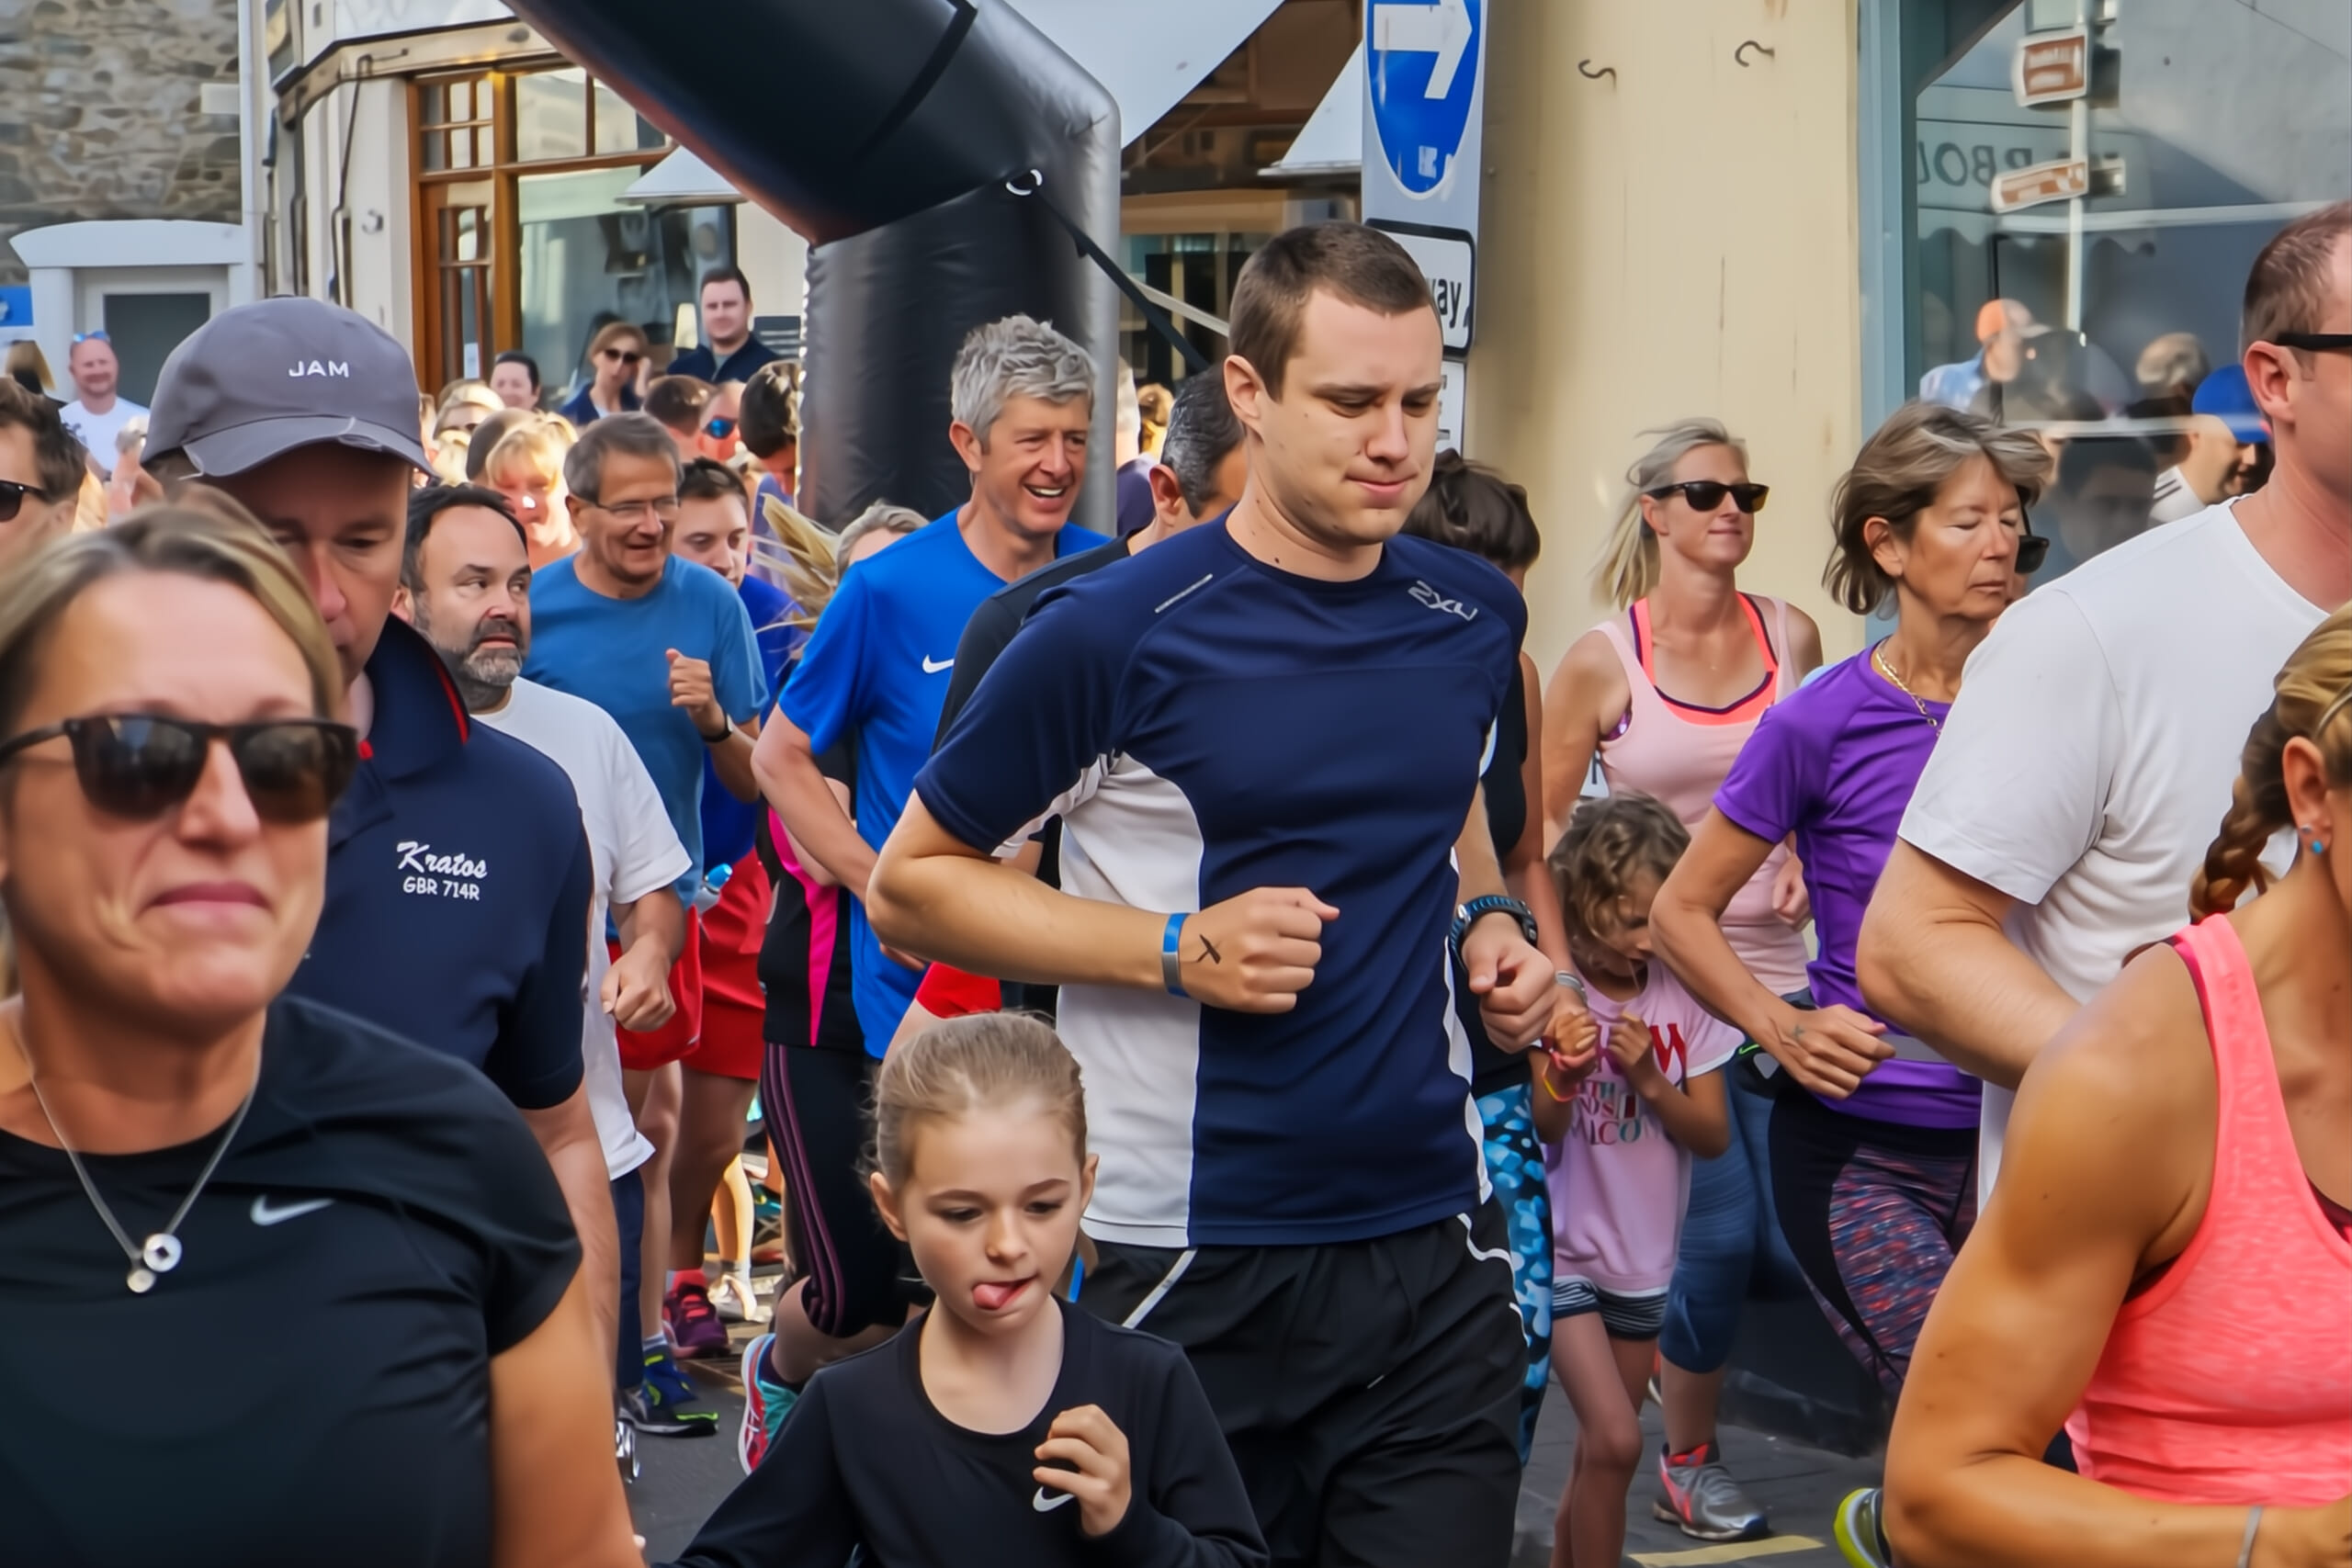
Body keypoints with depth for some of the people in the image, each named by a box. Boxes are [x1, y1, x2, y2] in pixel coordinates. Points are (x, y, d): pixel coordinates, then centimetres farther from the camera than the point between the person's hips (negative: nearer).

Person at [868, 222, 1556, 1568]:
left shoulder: (1478, 617, 6)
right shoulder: (1119, 636, -12)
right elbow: (910, 885, -5)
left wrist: (1491, 922, 5)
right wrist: (1178, 950, -16)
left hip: (1436, 1237, 4)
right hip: (1197, 1265, -4)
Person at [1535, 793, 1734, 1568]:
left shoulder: (1682, 998, -4)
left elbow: (1713, 1134, -2)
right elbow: (1539, 1133, -13)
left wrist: (1647, 1078, -19)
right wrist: (1561, 1079, -33)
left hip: (1643, 1261, 4)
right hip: (1563, 1250, -4)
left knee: (1600, 1452, 13)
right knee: (1615, 1442, -18)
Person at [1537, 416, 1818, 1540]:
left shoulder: (1791, 635, 5)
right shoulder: (1603, 661, -5)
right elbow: (1540, 823, 0)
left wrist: (1806, 858, 4)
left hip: (1776, 968, 4)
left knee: (1793, 1230, -2)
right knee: (1716, 1231, -4)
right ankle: (1688, 1461, 19)